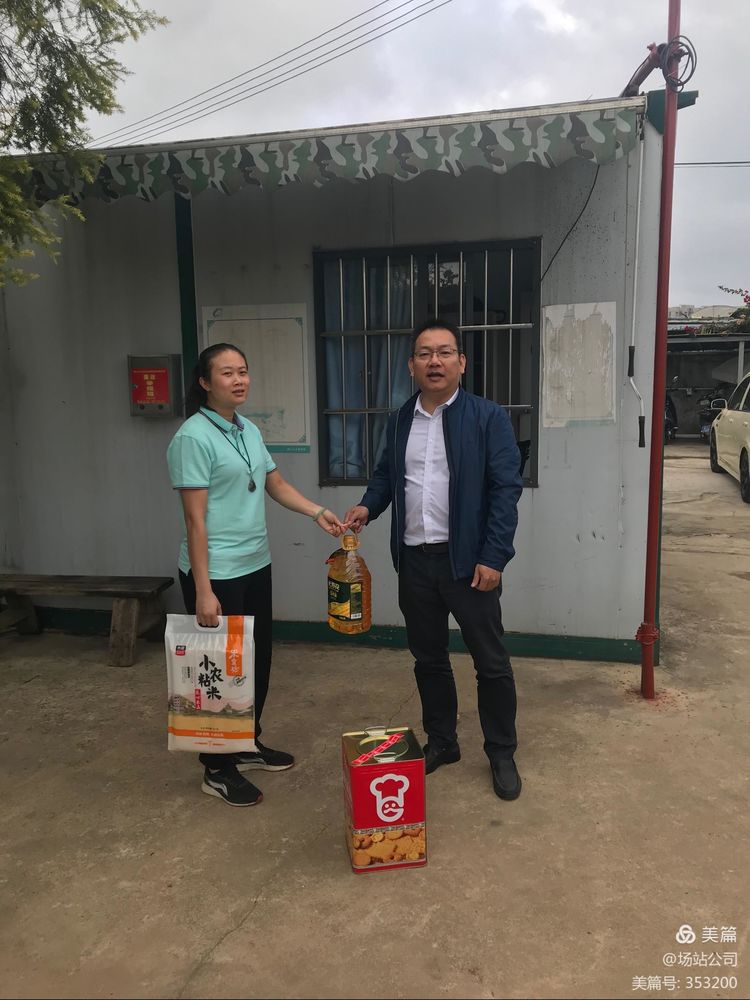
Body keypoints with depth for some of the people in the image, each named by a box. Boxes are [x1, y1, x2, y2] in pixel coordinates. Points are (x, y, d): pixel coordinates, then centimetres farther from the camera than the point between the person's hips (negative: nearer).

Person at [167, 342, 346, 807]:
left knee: (258, 659, 18)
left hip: (256, 565, 8)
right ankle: (218, 771, 21)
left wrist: (319, 512, 3)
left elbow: (276, 483, 17)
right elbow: (195, 518, -19)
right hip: (217, 573, -8)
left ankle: (249, 745, 37)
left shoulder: (250, 430, 8)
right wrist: (203, 590, -20)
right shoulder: (193, 437, -16)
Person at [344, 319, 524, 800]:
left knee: (491, 661, 7)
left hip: (468, 560, -4)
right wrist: (368, 506, -1)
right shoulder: (399, 420, 8)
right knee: (428, 658, 16)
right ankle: (441, 742, 35)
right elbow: (386, 473, 20)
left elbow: (506, 488, -11)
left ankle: (502, 755, 25)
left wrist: (494, 558, -17)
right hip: (414, 560, 5)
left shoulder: (488, 417, -7)